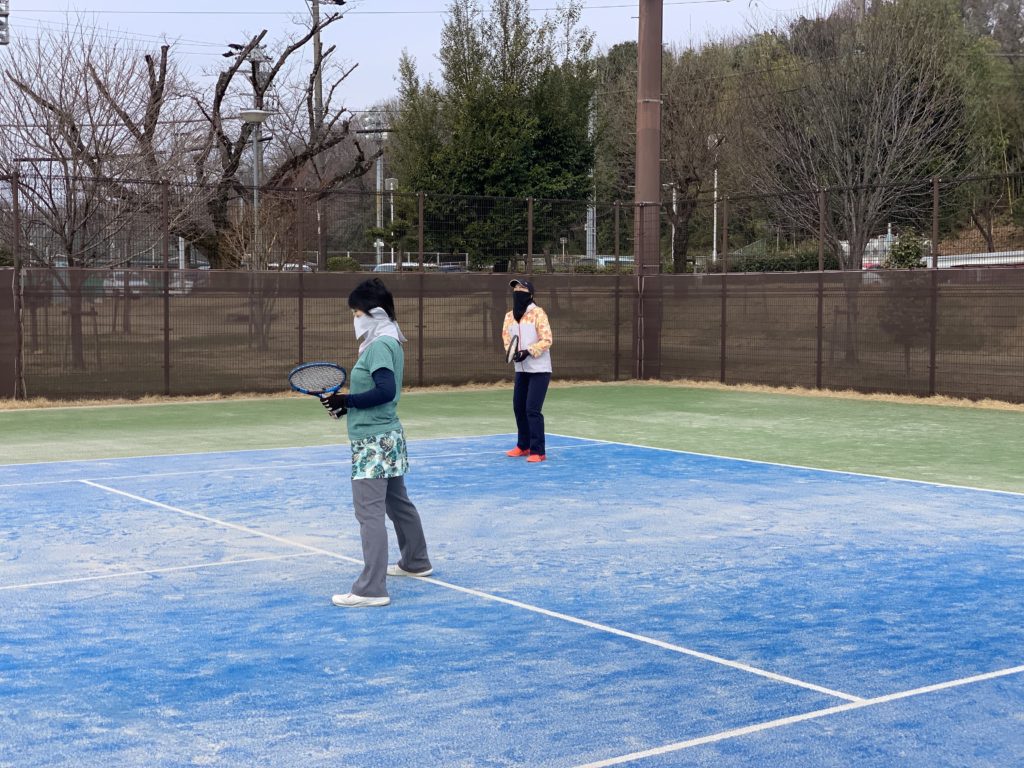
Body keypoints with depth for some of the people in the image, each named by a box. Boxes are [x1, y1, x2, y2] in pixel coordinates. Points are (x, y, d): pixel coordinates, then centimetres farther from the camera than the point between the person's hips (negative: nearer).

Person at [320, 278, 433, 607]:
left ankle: (371, 589, -11)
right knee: (397, 502, 23)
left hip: (374, 441, -11)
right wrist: (348, 404, 7)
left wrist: (347, 400, -20)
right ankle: (415, 562, 39)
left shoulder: (379, 345, -17)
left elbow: (386, 390, -27)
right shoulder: (388, 342, 12)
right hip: (386, 435, 11)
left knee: (369, 512, -10)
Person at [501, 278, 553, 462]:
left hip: (539, 370, -7)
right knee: (519, 407, 12)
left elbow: (546, 340, -15)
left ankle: (538, 451, -7)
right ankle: (523, 446, 28)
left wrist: (528, 352, -24)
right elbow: (506, 338, 10)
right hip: (521, 370, 7)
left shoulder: (538, 313, -11)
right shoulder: (509, 316, 7)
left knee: (533, 410, -12)